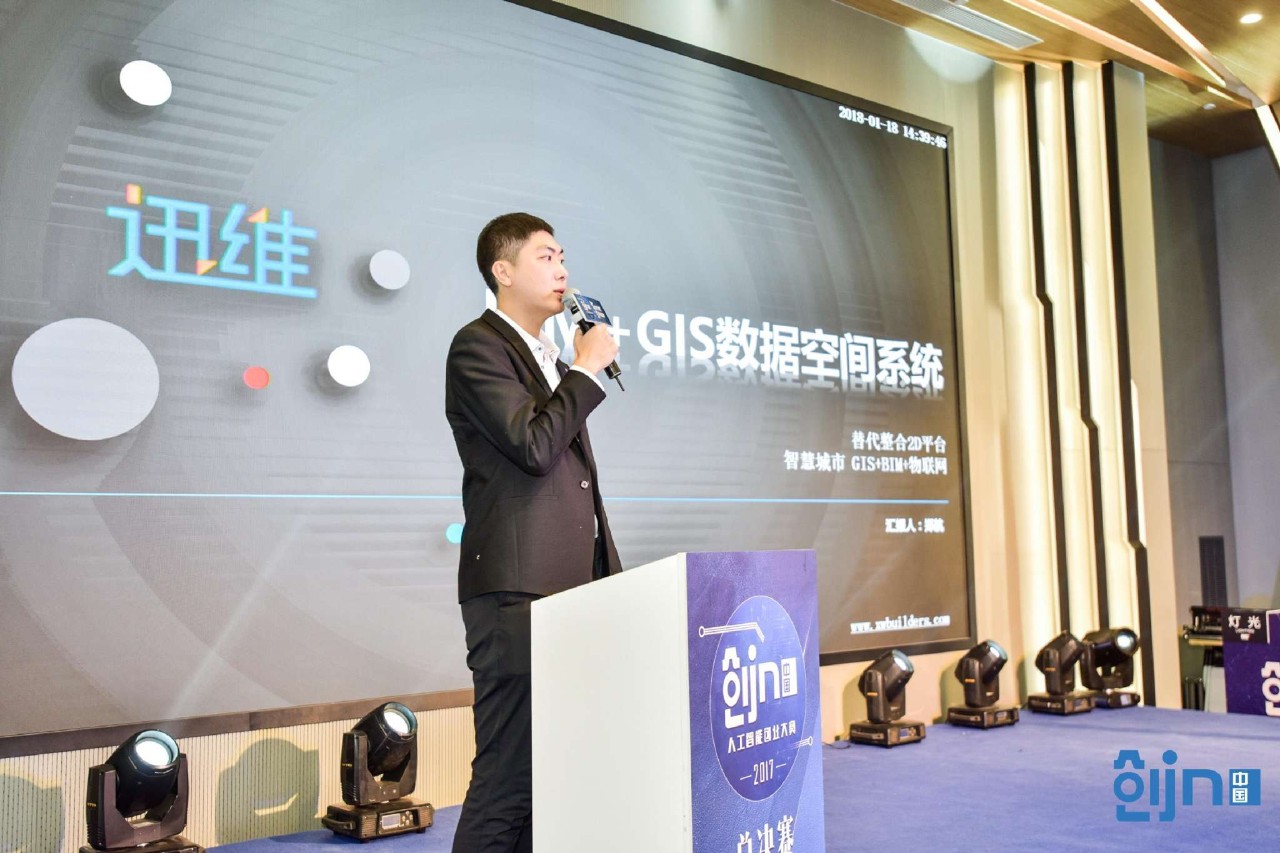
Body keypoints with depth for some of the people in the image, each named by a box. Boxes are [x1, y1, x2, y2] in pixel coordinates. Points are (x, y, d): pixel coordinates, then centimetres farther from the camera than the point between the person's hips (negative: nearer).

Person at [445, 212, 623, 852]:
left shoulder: (555, 362, 24)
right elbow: (534, 445, -18)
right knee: (507, 777, -8)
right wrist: (588, 370, -5)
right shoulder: (478, 346, -4)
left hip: (572, 585, 9)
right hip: (517, 589, -9)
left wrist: (606, 574, 20)